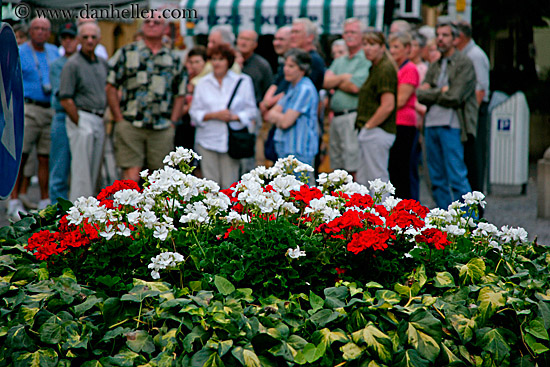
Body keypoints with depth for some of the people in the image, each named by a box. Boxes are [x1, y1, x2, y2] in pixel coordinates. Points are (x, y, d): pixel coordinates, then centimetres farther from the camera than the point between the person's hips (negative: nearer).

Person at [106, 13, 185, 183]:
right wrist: (120, 119, -4)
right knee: (131, 176, -9)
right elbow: (111, 87, 3)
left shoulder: (174, 60, 15)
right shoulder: (126, 53, 7)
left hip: (162, 130, 3)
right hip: (130, 126, -3)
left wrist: (172, 122, 5)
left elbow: (180, 94, 17)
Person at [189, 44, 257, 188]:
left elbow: (251, 110, 7)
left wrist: (234, 116, -11)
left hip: (232, 141, -1)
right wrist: (214, 115, -9)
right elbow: (194, 112, 7)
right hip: (207, 140, 1)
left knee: (229, 185, -5)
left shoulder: (243, 81, 7)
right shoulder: (203, 83, 10)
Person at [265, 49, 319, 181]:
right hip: (286, 149, 9)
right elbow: (270, 115, 15)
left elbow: (286, 122, -18)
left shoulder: (305, 89, -14)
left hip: (299, 152, -9)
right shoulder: (293, 87, 17)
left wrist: (275, 115, 3)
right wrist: (279, 117, -7)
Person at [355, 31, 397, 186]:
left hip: (377, 132, -10)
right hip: (368, 133, 10)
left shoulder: (385, 70, -12)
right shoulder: (375, 68, 18)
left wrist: (368, 126, -14)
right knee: (362, 180, 11)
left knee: (378, 180, -8)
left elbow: (388, 106, -21)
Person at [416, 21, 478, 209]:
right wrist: (441, 92, -8)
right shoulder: (434, 66, 18)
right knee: (437, 179, 8)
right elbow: (421, 94, 6)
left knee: (457, 178, -10)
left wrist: (431, 93, 0)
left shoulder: (464, 63, -2)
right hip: (431, 124, 7)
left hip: (451, 125, -7)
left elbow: (454, 98, -12)